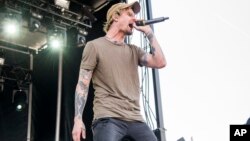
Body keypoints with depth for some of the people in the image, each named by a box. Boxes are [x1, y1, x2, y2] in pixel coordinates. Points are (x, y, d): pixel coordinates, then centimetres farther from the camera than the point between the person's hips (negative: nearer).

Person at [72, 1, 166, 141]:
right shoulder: (95, 46, 6)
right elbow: (83, 84, 0)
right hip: (108, 118, -5)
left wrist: (148, 32, 11)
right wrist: (78, 119, -10)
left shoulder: (134, 50, 20)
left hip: (135, 119, 5)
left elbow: (160, 62, 5)